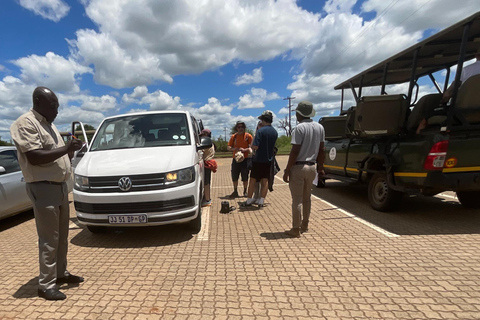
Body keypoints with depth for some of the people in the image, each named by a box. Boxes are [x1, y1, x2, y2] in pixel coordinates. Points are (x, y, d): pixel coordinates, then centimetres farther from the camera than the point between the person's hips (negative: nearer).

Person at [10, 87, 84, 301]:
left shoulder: (49, 124, 16)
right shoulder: (26, 123, -12)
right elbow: (34, 157, -22)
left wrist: (70, 151, 5)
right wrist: (66, 148, -21)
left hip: (60, 186, 9)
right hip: (43, 188, -9)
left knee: (62, 236, 15)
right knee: (49, 240, -3)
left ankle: (61, 273, 28)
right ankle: (46, 285, 9)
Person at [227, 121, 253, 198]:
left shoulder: (248, 136, 0)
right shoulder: (234, 136, 8)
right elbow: (228, 147, 9)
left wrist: (245, 149, -19)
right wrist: (233, 149, -12)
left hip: (245, 159, -2)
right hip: (235, 159, 3)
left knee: (245, 177, 4)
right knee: (234, 177, 6)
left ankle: (245, 191, 20)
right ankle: (235, 192, 19)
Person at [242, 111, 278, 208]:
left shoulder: (261, 131, -17)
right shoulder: (275, 132, 4)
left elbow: (255, 146, -21)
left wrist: (251, 146, -1)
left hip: (259, 160, -5)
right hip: (269, 160, 5)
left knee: (253, 180, 7)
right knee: (265, 180, 10)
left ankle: (249, 200, 15)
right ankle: (261, 201, 13)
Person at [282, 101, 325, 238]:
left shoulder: (300, 128, -14)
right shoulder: (320, 127, 6)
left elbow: (295, 151, -18)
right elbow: (322, 150, 9)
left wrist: (287, 170, -13)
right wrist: (320, 167, 16)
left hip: (298, 167, -7)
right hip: (311, 167, 7)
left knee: (297, 199, 1)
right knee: (307, 197, 19)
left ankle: (296, 229, 9)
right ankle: (304, 225, 32)